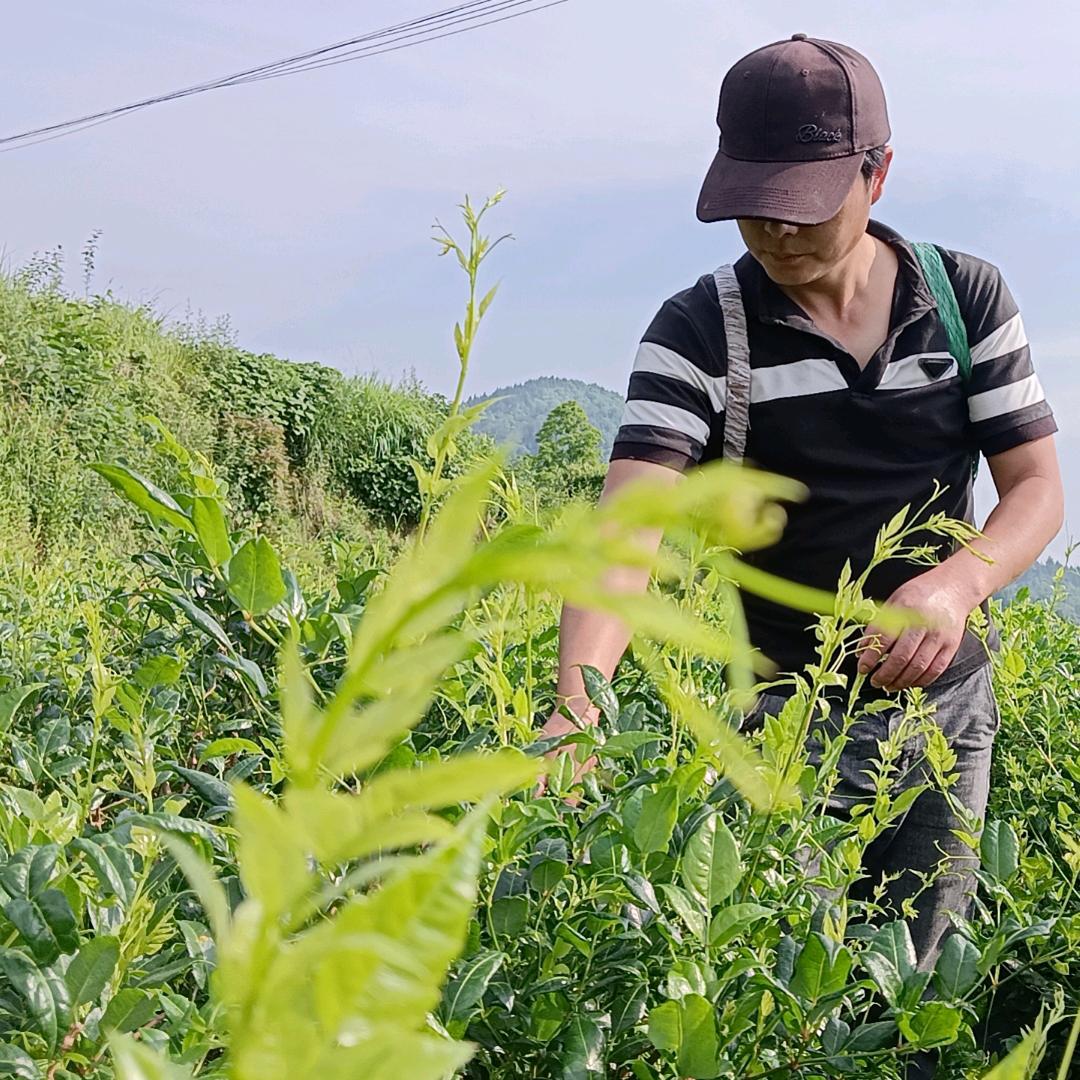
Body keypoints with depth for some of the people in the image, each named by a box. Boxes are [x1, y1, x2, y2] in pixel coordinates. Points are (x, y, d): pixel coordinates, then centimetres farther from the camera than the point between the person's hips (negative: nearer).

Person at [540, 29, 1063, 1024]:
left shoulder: (969, 298, -4)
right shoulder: (698, 331, -13)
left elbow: (1037, 485, -2)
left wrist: (960, 580, -25)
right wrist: (581, 688, -43)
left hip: (950, 705, 3)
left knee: (922, 978, 14)